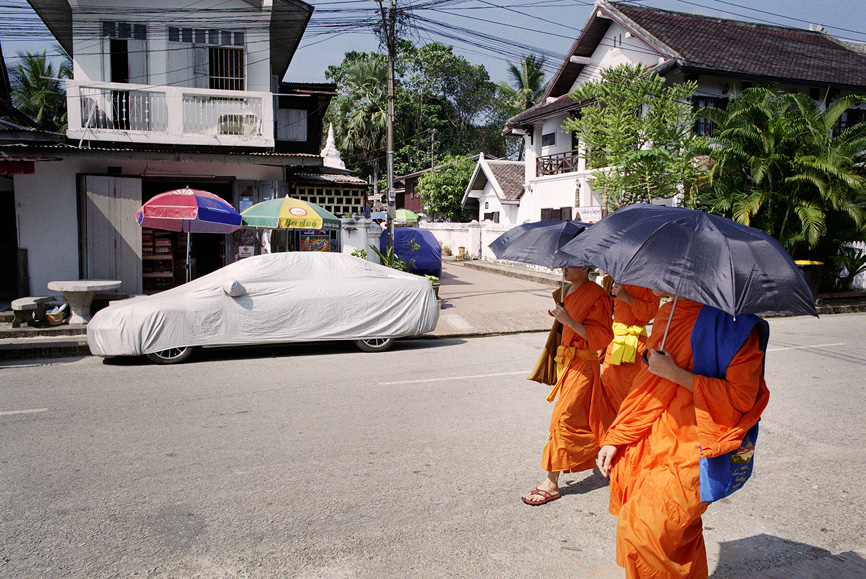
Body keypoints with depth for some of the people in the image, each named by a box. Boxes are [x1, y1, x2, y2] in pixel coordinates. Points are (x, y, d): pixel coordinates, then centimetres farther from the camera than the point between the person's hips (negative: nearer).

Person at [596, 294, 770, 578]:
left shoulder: (731, 321, -13)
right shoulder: (666, 315, 9)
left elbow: (743, 397, -15)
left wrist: (677, 374, -19)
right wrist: (616, 440, 12)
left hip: (695, 449, -7)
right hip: (655, 441, 7)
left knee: (643, 534, -9)